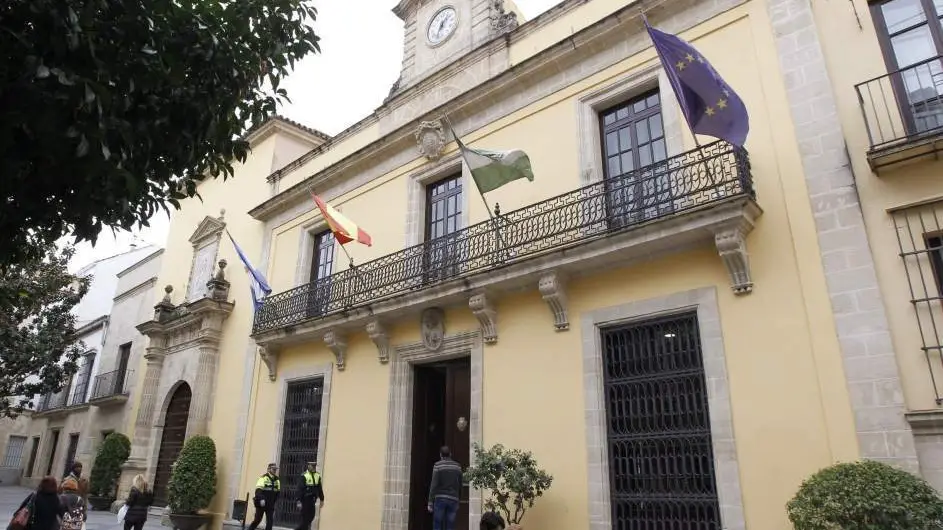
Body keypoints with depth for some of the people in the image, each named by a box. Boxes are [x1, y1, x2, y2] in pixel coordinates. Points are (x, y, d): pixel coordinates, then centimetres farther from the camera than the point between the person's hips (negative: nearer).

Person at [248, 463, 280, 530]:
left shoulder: (277, 480, 10)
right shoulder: (263, 478, -10)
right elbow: (258, 490, -19)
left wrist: (274, 501, 13)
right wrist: (261, 499, -30)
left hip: (270, 505, 5)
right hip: (261, 503, -5)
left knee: (270, 520, 0)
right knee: (258, 519, 4)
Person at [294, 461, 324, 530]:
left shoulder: (318, 476, 5)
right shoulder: (304, 476, -13)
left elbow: (320, 489, 10)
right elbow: (300, 489, -16)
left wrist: (321, 500, 11)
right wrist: (299, 501, -20)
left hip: (312, 500, 6)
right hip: (305, 500, -6)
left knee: (311, 517, 10)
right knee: (305, 519, 0)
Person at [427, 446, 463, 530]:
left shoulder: (438, 465, -2)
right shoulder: (458, 466, 9)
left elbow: (434, 485, -7)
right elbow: (460, 486, 10)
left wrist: (430, 502, -5)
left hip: (440, 499, -3)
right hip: (453, 499, 3)